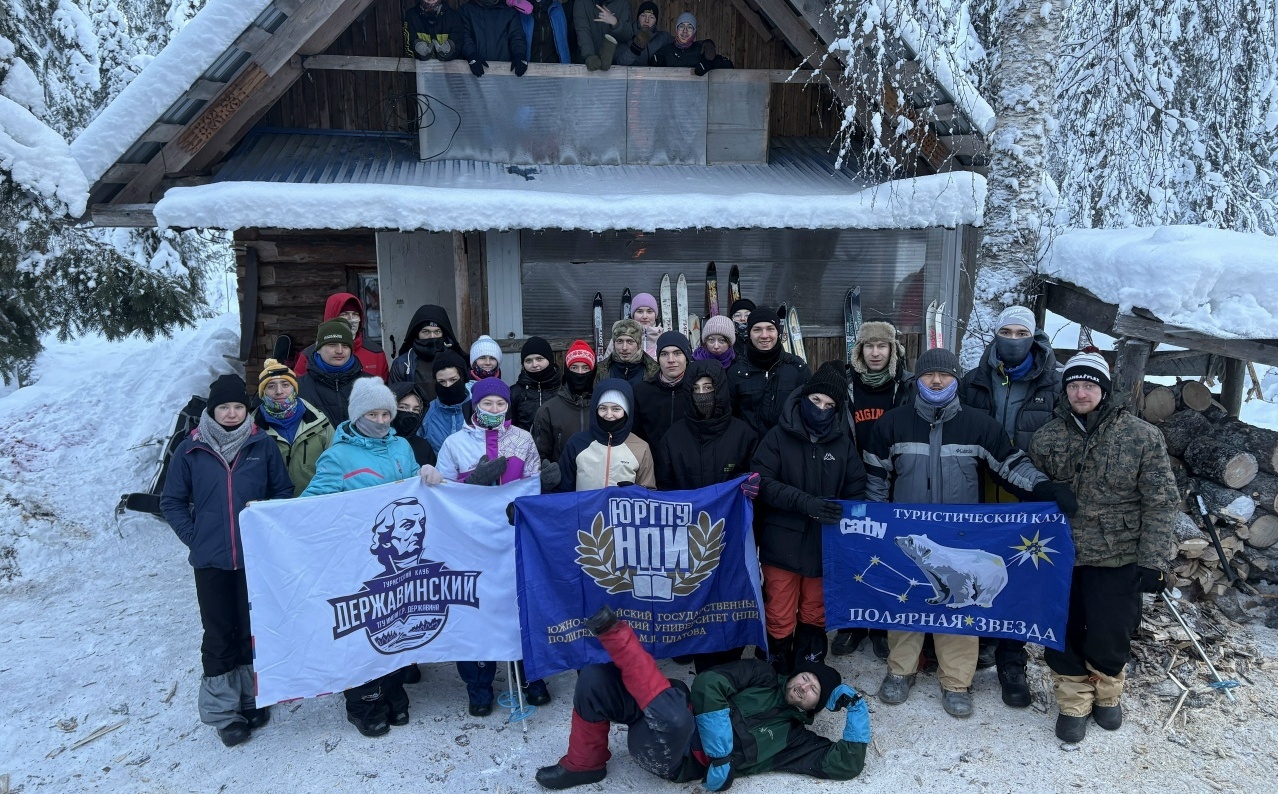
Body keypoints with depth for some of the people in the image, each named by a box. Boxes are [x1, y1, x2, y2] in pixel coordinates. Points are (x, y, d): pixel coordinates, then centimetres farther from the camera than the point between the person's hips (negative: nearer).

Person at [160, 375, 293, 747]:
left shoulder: (262, 445, -1)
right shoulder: (190, 450, -1)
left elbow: (284, 491, 6)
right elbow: (171, 501, 6)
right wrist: (194, 537, -3)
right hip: (211, 561, 0)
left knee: (254, 629, 12)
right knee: (219, 634, 7)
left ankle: (251, 698, 30)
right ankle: (222, 711, 19)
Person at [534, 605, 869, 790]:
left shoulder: (796, 737, 14)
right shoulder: (762, 677, 15)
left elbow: (846, 764, 5)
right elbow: (709, 684, -2)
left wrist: (856, 711, 3)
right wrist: (720, 749, -10)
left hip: (679, 761, -3)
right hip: (666, 726, 3)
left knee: (675, 716, -41)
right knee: (596, 677, -16)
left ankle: (616, 634, -32)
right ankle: (584, 764, 1)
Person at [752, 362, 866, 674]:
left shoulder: (843, 441, 5)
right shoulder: (778, 436, -4)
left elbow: (856, 490, 6)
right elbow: (763, 483, -12)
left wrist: (842, 515, -11)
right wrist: (805, 502, -24)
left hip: (825, 543, 2)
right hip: (783, 542, -2)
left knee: (814, 615, 15)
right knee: (780, 619, 4)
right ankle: (777, 676, 20)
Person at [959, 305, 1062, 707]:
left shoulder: (1053, 387, -2)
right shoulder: (973, 382, 4)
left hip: (1029, 503, -2)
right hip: (980, 498, 2)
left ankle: (1012, 662, 18)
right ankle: (983, 640, 34)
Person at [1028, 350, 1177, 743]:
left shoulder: (1142, 436, -6)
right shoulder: (1045, 439, 0)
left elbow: (1161, 503, -5)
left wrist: (1152, 560, -10)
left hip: (1118, 559, -2)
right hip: (1059, 557, 2)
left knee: (1109, 637, 5)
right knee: (1063, 636, 7)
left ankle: (1107, 693, 35)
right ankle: (1074, 703, 30)